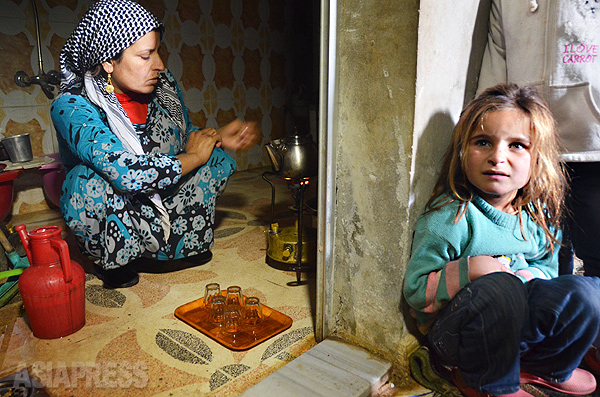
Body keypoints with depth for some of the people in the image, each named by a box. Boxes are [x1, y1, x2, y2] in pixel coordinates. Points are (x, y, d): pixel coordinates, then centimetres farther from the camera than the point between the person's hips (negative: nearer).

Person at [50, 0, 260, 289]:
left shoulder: (163, 85, -7)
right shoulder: (71, 107, -26)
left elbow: (185, 137, 11)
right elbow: (129, 174, -40)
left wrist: (218, 138, -9)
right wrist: (194, 156, -26)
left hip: (165, 210, 5)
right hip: (106, 225, -4)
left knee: (218, 160, -9)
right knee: (95, 181, -34)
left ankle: (187, 241, 9)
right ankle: (113, 261, -5)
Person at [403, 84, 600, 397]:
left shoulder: (538, 215, 0)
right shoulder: (450, 216, -20)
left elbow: (547, 267, 10)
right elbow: (414, 290, -18)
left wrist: (525, 277, -13)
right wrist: (470, 269, -31)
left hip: (513, 328, 6)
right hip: (452, 333, -6)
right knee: (496, 287, -36)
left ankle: (545, 369, 16)